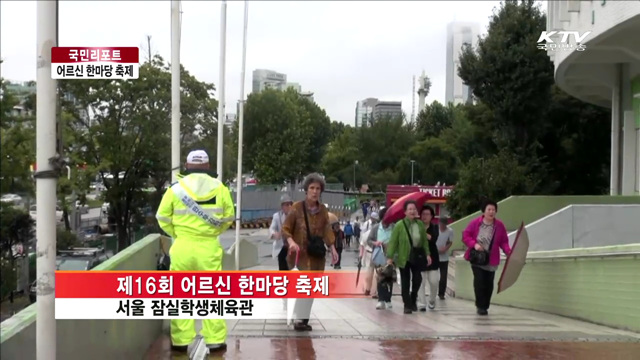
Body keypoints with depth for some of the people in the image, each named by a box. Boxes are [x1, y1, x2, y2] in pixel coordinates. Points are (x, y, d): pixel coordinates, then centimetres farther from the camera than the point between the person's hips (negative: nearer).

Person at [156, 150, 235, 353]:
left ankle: (181, 341, 11)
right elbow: (228, 218, 5)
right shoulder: (220, 188, 1)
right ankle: (215, 340, 8)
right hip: (209, 247, 0)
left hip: (182, 247, 0)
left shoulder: (176, 188, -1)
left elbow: (163, 218, 1)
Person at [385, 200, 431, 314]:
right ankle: (407, 305, 14)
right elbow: (393, 242, -13)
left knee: (417, 279, 0)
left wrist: (427, 254, 1)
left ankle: (413, 301, 24)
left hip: (417, 255, 3)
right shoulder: (399, 225, -12)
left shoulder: (420, 224, 2)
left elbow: (425, 240, 7)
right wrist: (390, 257, -18)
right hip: (404, 257, -3)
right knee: (405, 281, 5)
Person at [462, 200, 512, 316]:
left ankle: (485, 306, 19)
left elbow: (504, 242, -1)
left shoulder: (499, 225, -2)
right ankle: (480, 306, 1)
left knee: (489, 283, 6)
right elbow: (465, 235, -2)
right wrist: (474, 244, -18)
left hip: (491, 260, 2)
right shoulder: (475, 223, -5)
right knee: (479, 281, -10)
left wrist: (508, 251, -19)